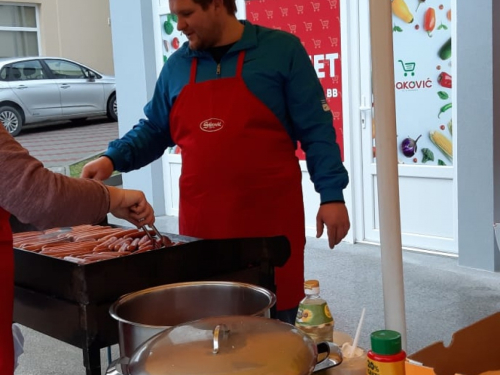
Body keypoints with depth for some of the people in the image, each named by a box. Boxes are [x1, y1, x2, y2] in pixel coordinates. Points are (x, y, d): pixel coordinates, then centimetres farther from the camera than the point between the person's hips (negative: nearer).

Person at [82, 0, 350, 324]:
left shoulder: (281, 50, -2)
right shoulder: (177, 66, 10)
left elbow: (315, 130, -3)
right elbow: (154, 130, 18)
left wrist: (331, 195, -9)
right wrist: (113, 159, 2)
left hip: (269, 216, -3)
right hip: (201, 221, 4)